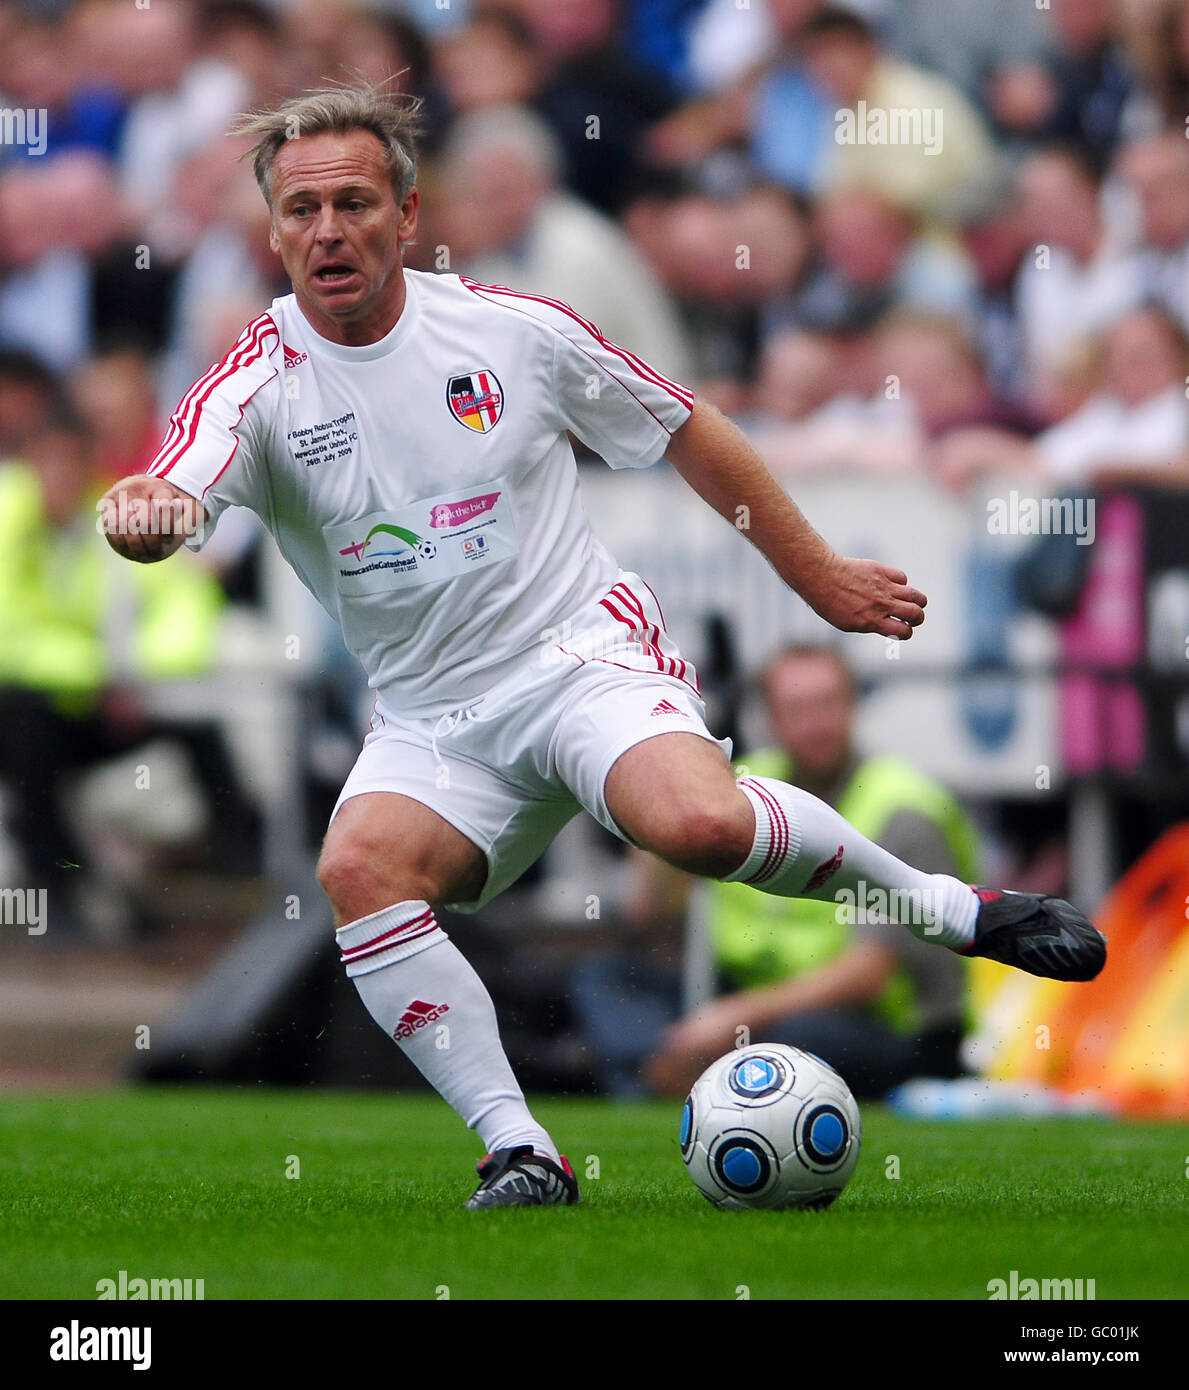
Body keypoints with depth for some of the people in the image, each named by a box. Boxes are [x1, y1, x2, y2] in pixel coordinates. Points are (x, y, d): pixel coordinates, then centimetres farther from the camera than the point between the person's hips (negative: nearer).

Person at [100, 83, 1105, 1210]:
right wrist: (142, 513, -52)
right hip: (430, 717, 2)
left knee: (699, 822, -32)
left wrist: (819, 576, 17)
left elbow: (689, 436, 11)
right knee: (359, 866, -29)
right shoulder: (257, 384, -6)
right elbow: (171, 503, -26)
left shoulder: (514, 330, -3)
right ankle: (517, 1152, -21)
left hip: (586, 651, -2)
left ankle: (946, 906, -7)